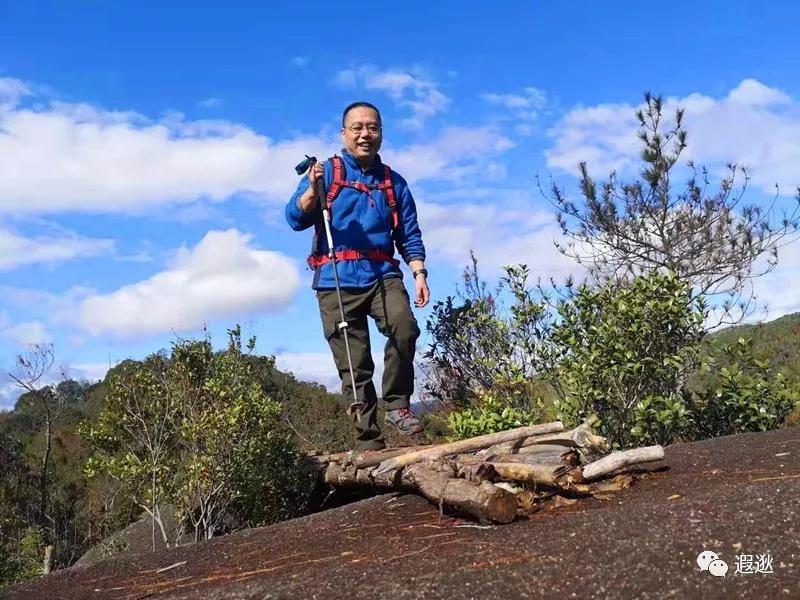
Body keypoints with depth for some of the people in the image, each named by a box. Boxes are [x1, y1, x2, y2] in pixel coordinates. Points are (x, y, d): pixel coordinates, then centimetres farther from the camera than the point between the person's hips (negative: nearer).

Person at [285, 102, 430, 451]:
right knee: (354, 366, -2)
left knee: (404, 327, -27)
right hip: (336, 281, -1)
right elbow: (295, 219, 0)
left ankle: (397, 403, -8)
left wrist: (419, 273, 2)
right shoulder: (327, 172, 9)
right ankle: (368, 442, 7)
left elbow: (410, 236, 16)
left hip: (382, 275, 1)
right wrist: (312, 190, -18)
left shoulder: (394, 183, 16)